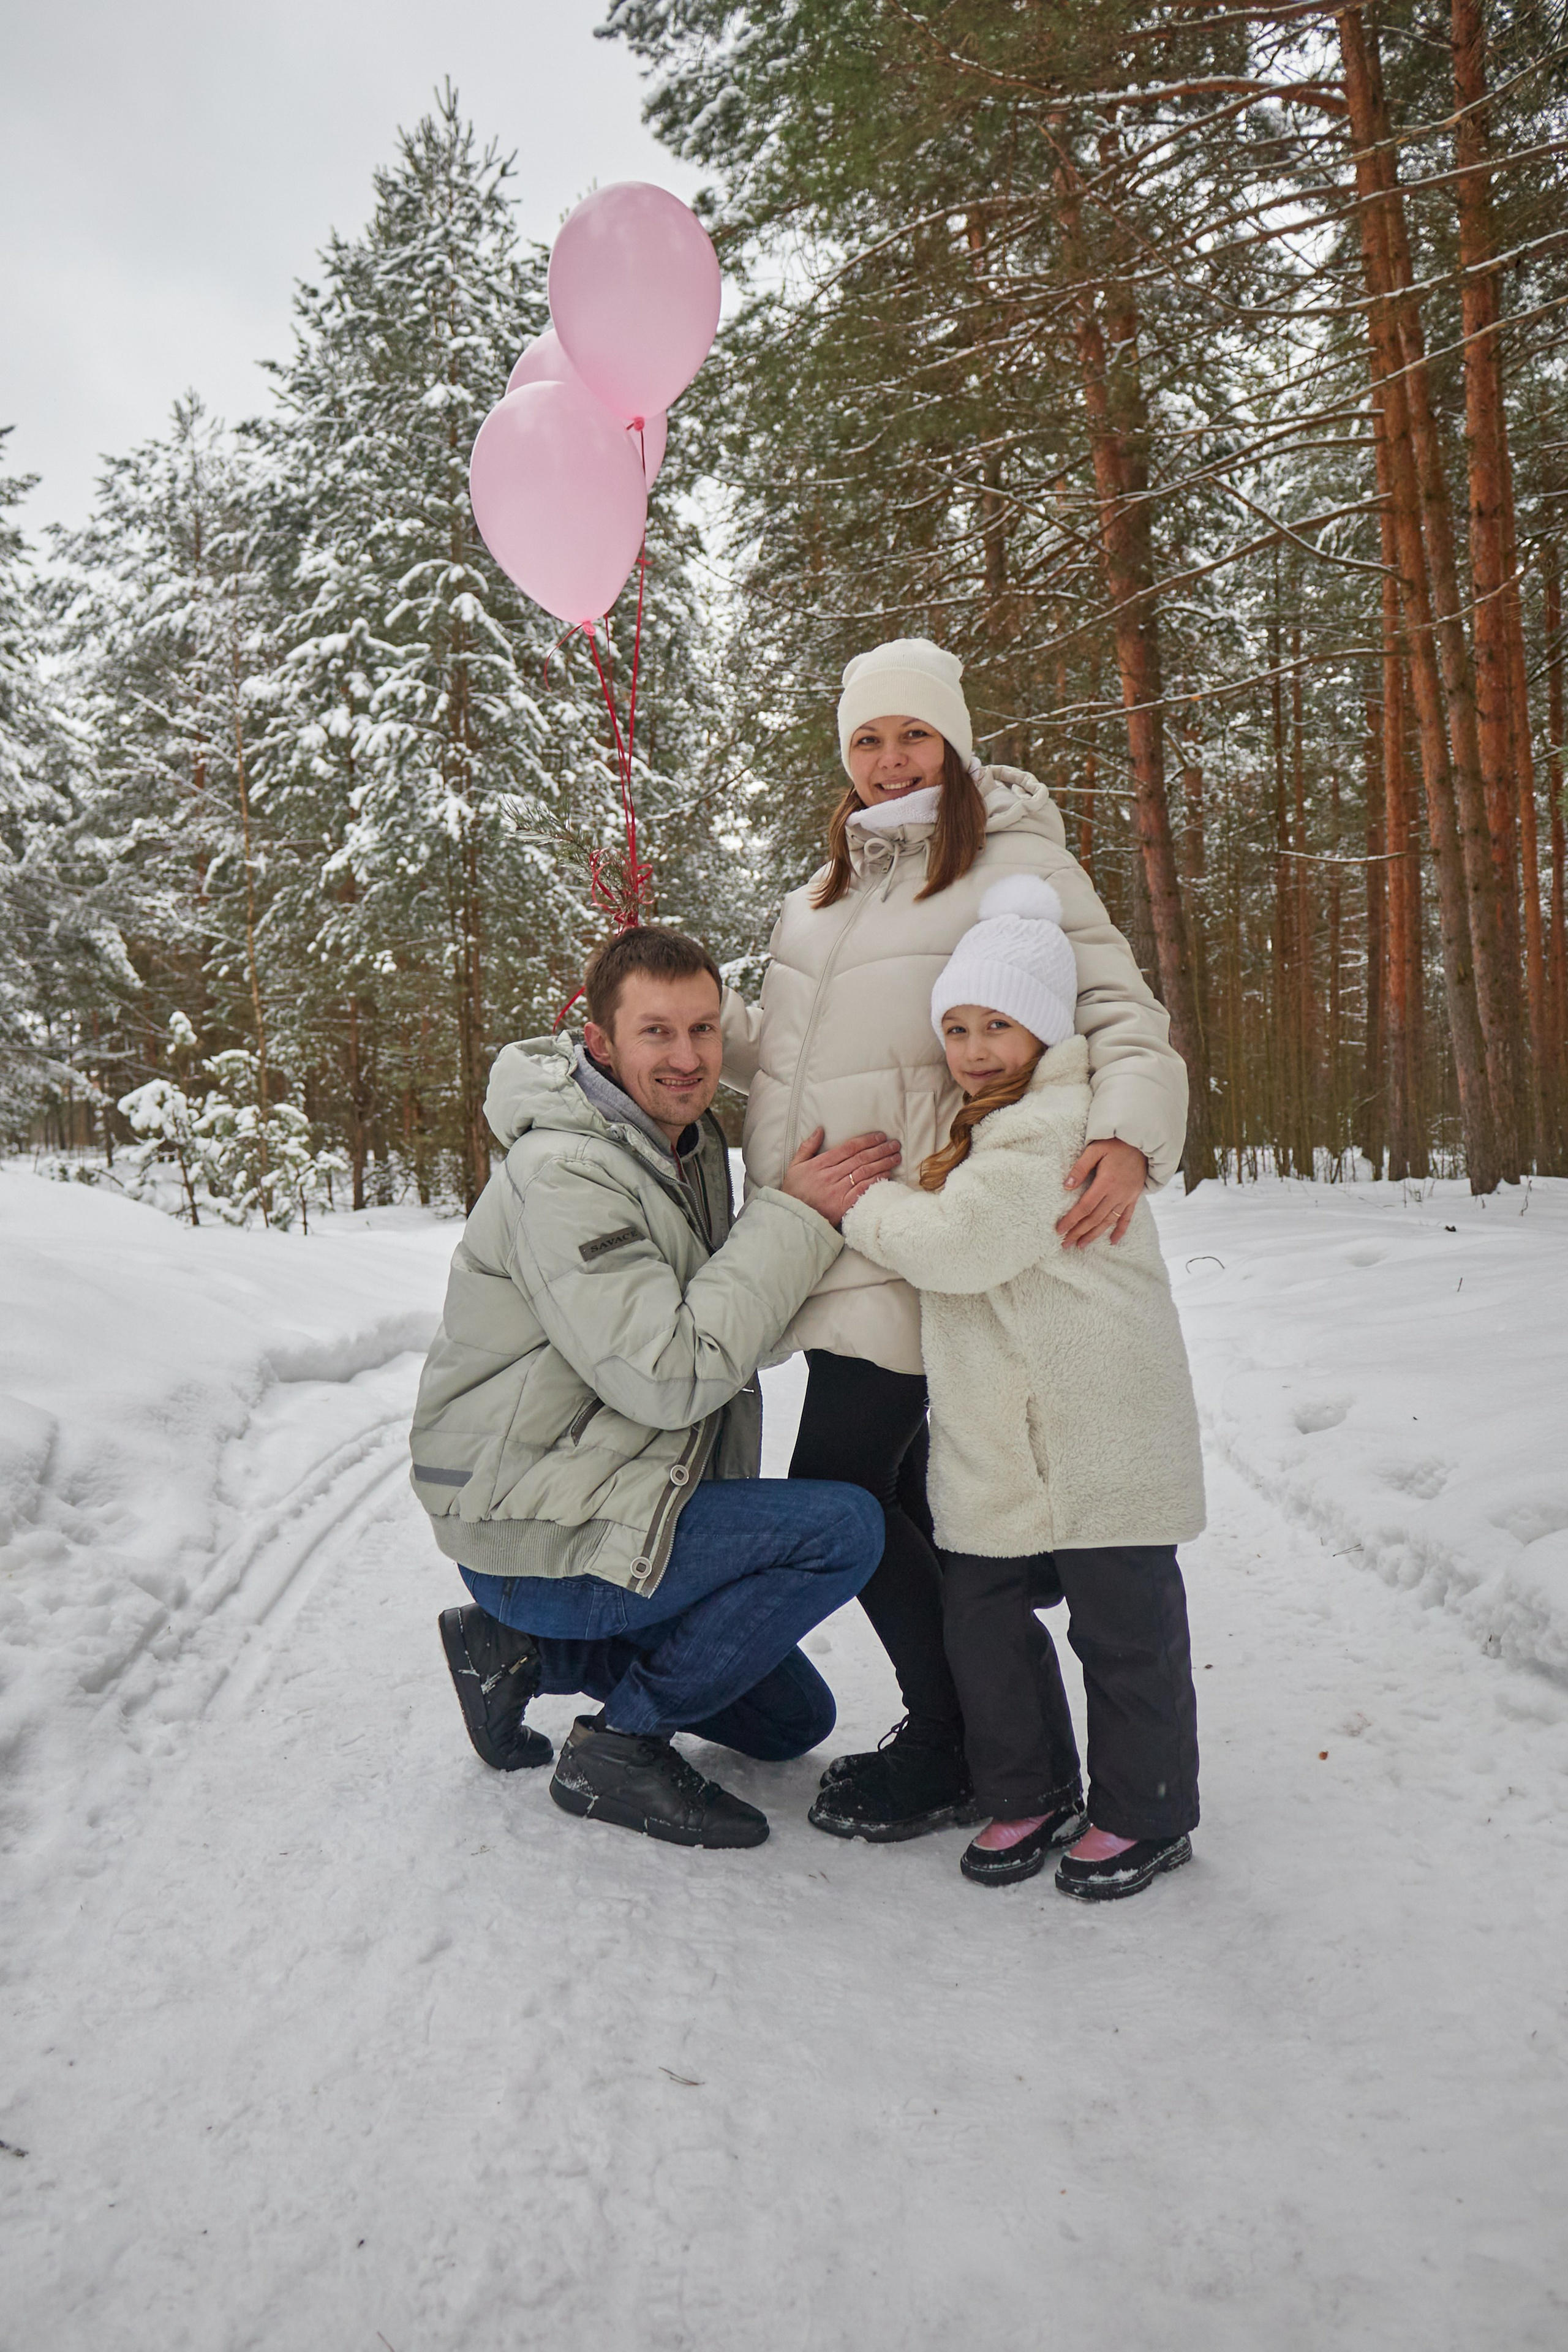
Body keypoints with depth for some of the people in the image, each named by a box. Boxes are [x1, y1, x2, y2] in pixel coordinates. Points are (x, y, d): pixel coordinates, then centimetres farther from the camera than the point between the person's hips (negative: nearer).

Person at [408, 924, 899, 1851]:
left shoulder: (694, 1141, 7)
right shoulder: (562, 1174, -22)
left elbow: (726, 1330, 13)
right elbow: (668, 1376, -29)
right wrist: (796, 1219, -25)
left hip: (610, 1511, 9)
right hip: (535, 1540, -9)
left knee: (794, 1718, 18)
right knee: (844, 1527, -20)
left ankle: (525, 1650, 17)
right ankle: (620, 1747, -7)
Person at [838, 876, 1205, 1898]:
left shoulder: (1057, 1123, -16)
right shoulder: (980, 1125, 16)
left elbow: (959, 1240, -22)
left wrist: (854, 1201, -9)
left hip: (1097, 1435, -9)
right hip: (995, 1443, 9)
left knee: (1122, 1624, 5)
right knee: (981, 1613, 12)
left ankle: (1145, 1814, 23)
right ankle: (1029, 1793, 30)